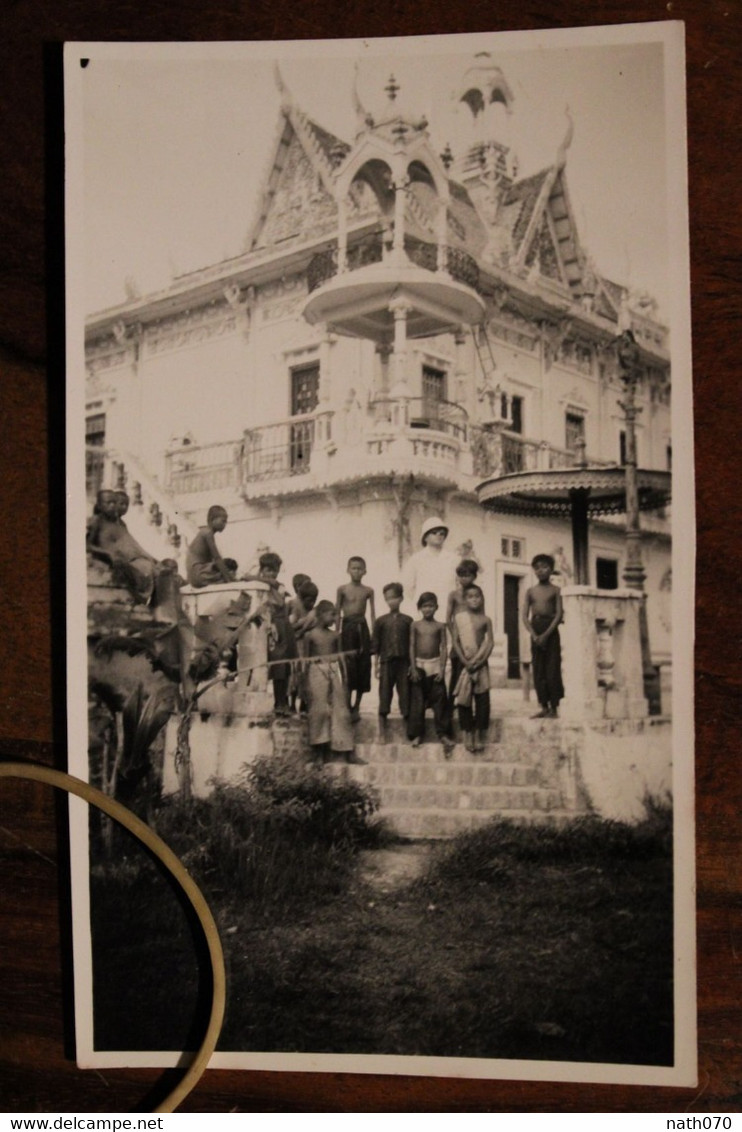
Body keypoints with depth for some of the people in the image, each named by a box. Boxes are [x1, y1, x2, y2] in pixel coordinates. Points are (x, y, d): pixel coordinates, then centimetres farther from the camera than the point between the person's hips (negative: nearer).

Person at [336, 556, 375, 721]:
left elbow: (372, 614, 7)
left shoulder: (368, 591, 5)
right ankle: (348, 707, 1)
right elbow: (338, 612, 4)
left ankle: (356, 707, 15)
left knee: (364, 665, 4)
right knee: (349, 666, -5)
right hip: (348, 627, -2)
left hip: (362, 627, 2)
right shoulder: (342, 589, 1)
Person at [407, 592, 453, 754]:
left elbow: (444, 648, 1)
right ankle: (417, 734, 9)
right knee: (417, 701, 1)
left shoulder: (440, 626, 3)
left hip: (435, 664, 0)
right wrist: (413, 668, -5)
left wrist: (442, 668, -7)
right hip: (419, 664, 0)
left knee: (439, 700, -1)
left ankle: (443, 734, 5)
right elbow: (412, 647, 1)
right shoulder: (415, 625, 3)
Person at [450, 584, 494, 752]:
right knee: (463, 700, 0)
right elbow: (455, 641, -2)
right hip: (464, 663, 0)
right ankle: (468, 734, 9)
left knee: (482, 699, -1)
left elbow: (490, 643, -1)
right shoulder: (458, 618, 2)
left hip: (481, 663, 1)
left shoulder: (485, 620, 4)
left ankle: (479, 735, 7)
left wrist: (477, 660, -12)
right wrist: (465, 661, -12)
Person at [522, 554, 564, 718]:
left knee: (553, 669, -6)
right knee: (538, 670, 3)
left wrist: (546, 634, -15)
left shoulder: (555, 590, 1)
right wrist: (534, 634, -11)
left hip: (551, 630, -3)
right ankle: (544, 706, 8)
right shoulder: (530, 591, 9)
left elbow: (559, 614, -6)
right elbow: (525, 615, 3)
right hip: (536, 631, 3)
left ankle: (554, 706, -1)